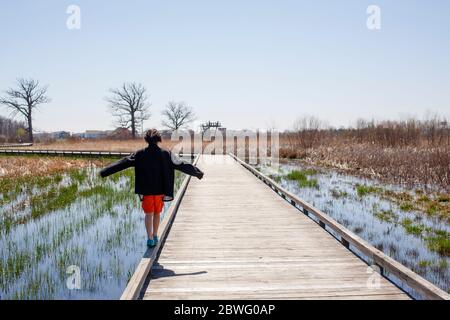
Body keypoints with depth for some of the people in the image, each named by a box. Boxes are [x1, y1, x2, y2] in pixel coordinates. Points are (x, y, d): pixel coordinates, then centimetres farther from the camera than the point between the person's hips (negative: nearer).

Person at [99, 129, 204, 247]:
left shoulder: (139, 155, -6)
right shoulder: (166, 154, -5)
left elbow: (122, 163, -5)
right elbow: (182, 165, -1)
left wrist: (104, 172, 1)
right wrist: (197, 172, 9)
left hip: (146, 190, -1)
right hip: (160, 190, 1)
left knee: (149, 214, 6)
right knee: (157, 213, 15)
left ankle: (150, 238, -1)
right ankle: (155, 236, 26)